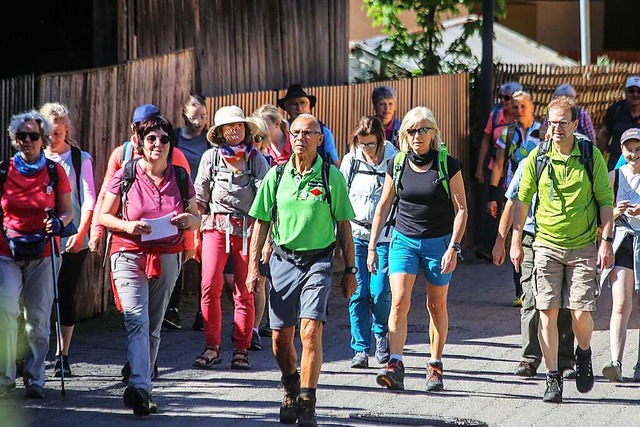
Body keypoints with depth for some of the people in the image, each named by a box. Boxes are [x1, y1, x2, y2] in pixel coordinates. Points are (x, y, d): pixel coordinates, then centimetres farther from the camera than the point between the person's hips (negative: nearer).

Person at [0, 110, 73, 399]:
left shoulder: (54, 172, 3)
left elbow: (67, 211, 9)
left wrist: (59, 222, -13)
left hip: (43, 255, 0)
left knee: (38, 318, 1)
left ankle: (35, 379, 14)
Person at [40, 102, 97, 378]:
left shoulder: (80, 159, 4)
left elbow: (89, 199, -1)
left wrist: (81, 233, -13)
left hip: (72, 240, -1)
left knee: (66, 295, 1)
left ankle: (62, 355, 8)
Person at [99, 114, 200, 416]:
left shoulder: (180, 177, 7)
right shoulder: (125, 176, -1)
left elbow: (196, 219, 15)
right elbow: (103, 216, 3)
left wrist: (189, 219, -10)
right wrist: (128, 226, -16)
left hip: (167, 258, 3)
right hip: (130, 255, -3)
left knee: (153, 326, 8)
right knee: (137, 320, -19)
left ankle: (142, 389, 17)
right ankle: (139, 385, -30)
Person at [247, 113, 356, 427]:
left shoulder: (332, 177, 0)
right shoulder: (276, 176, 5)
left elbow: (343, 226, 5)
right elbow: (261, 223, 9)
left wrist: (349, 270, 4)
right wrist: (253, 266, 3)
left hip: (318, 261, -3)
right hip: (283, 260, 3)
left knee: (311, 331, -17)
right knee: (281, 338, 7)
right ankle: (290, 391, 33)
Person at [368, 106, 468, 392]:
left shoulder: (448, 166, -6)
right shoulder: (397, 165, 2)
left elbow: (461, 209, -4)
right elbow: (383, 207, 11)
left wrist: (453, 247, -13)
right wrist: (372, 246, 9)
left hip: (438, 242, -1)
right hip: (404, 240, 1)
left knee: (437, 306, 7)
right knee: (399, 301, -14)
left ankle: (435, 367, 19)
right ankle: (395, 368, -20)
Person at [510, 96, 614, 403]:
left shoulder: (592, 157, -2)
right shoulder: (537, 158, 1)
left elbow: (606, 201, 3)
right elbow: (522, 200, 9)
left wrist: (606, 241, -4)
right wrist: (516, 241, 6)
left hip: (583, 247, -1)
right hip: (547, 246, 1)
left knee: (581, 313, -7)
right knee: (548, 312, -2)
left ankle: (583, 355, 25)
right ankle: (553, 379, 5)